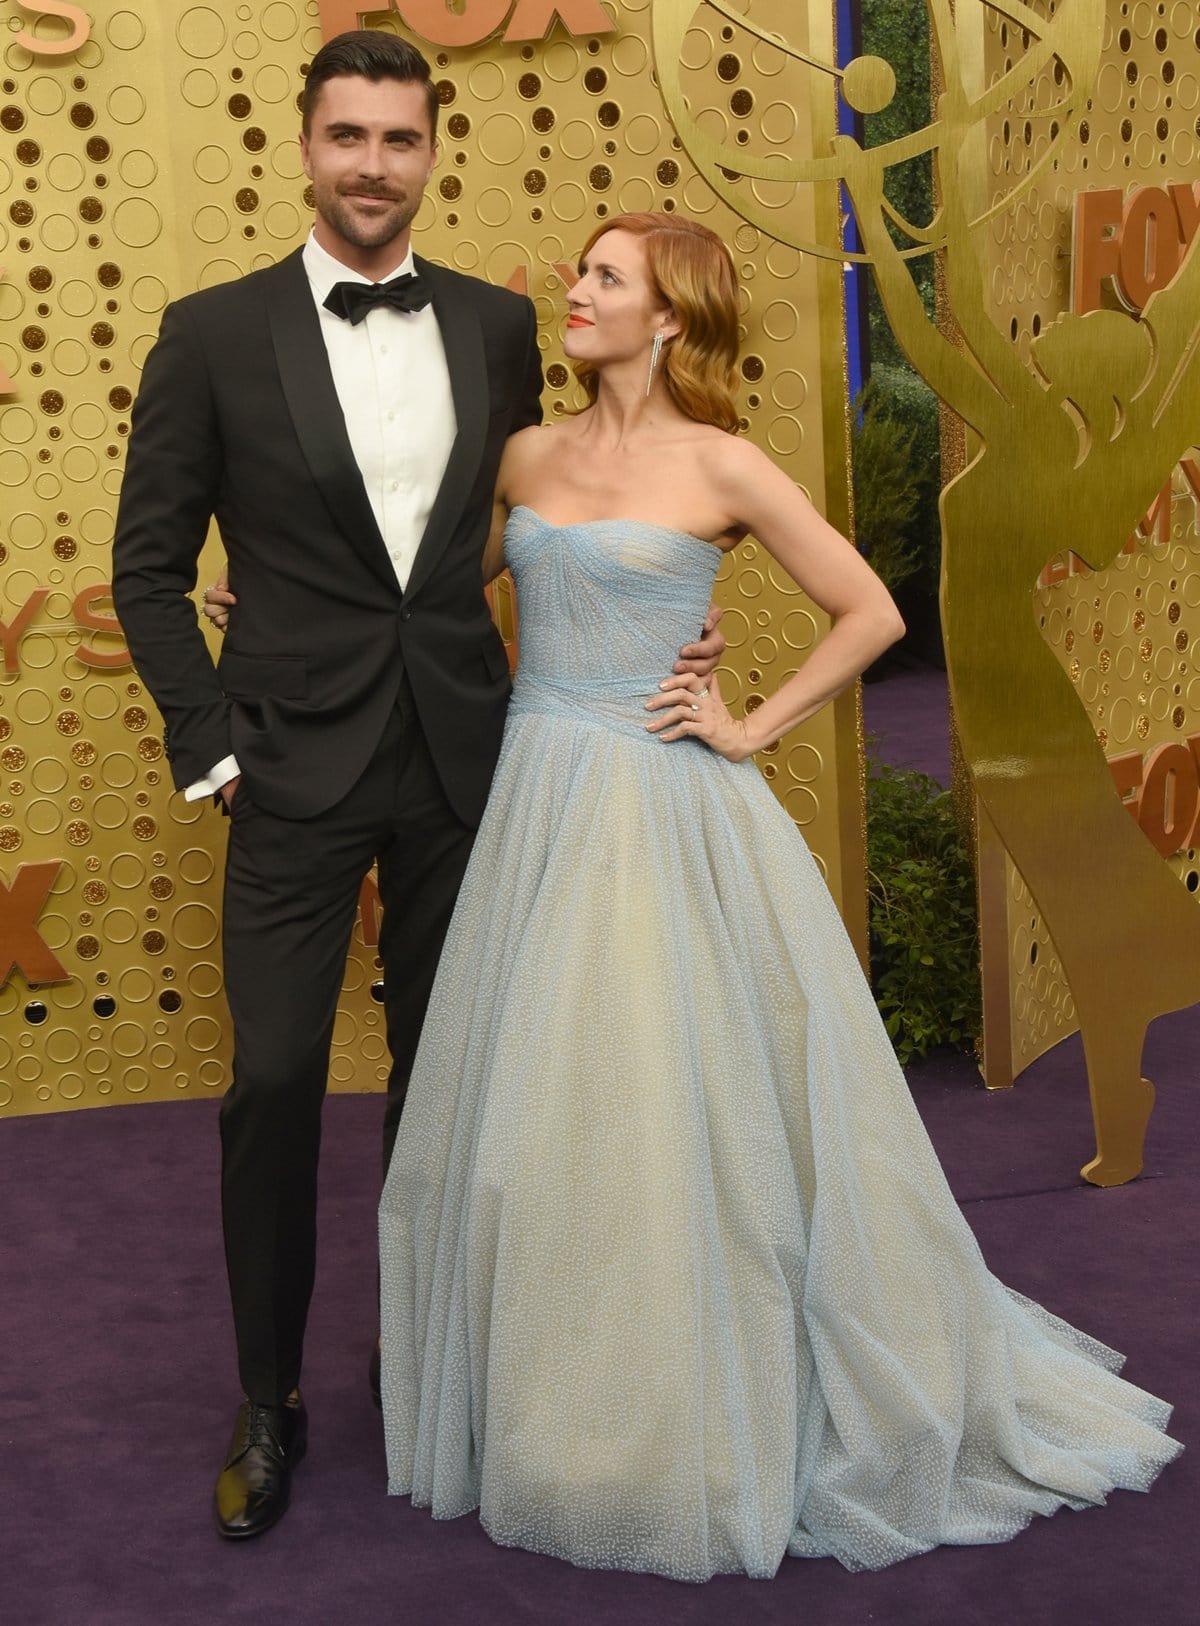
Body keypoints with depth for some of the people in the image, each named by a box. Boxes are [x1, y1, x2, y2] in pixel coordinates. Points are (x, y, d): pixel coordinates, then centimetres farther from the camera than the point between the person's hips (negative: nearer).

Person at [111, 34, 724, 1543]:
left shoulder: (496, 326, 5)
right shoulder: (213, 333, -3)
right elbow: (149, 567, 0)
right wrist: (209, 743, -6)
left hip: (461, 756, 3)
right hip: (296, 767, -3)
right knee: (275, 1081, -3)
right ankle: (267, 1400, 14)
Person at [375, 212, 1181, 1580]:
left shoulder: (720, 467, -6)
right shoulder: (530, 457, 9)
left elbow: (871, 612, -2)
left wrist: (751, 729, -5)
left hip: (666, 815, -5)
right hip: (538, 808, 5)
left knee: (663, 1113, -1)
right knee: (531, 1117, 10)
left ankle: (695, 1432, 18)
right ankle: (560, 1417, 27)